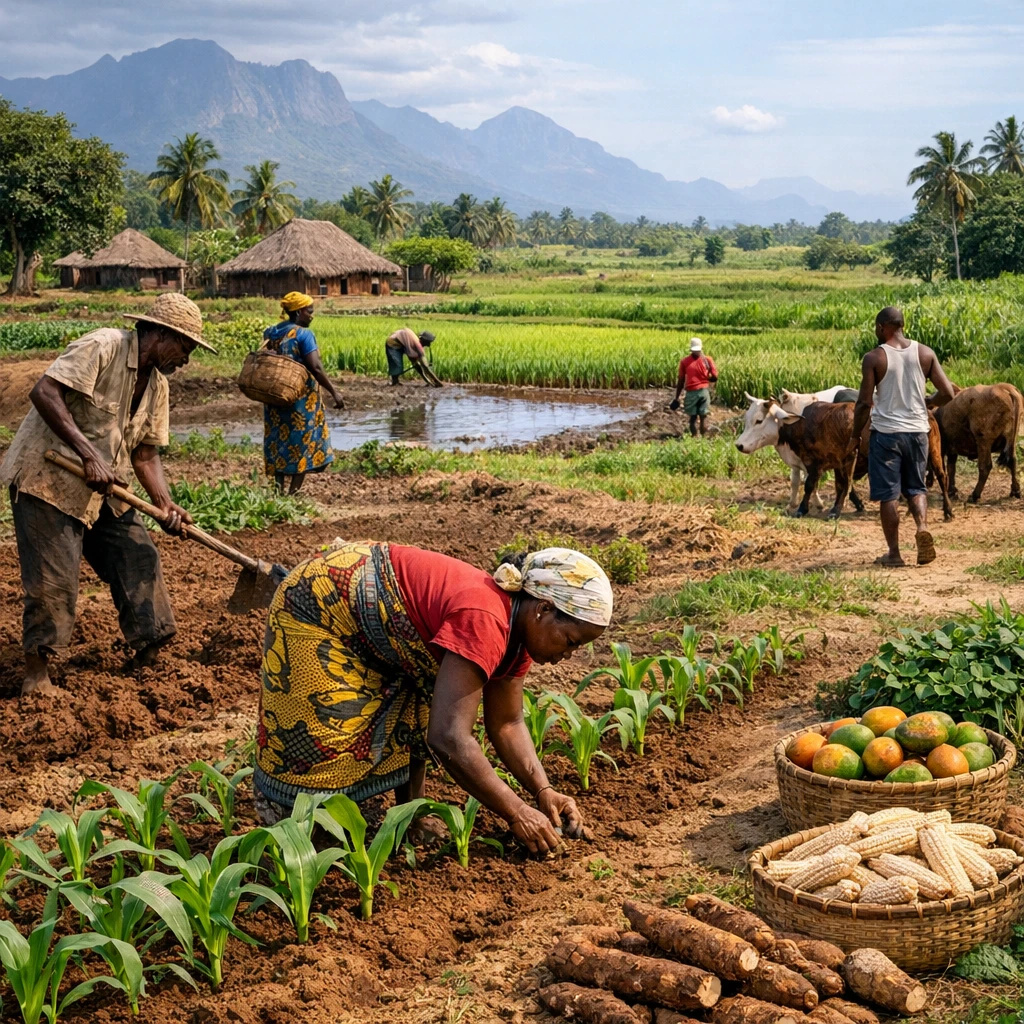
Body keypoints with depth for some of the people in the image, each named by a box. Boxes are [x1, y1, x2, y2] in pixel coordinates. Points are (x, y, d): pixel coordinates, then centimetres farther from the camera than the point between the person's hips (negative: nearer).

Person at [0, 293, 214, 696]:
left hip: (103, 490, 8)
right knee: (54, 579, -7)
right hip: (47, 478, -8)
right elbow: (44, 392, -29)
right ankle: (36, 674, 7)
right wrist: (89, 455, -33)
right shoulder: (101, 347, -19)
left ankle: (148, 658, 19)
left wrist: (166, 504, -9)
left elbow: (145, 452, 8)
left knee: (139, 560, 6)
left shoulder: (156, 383, 6)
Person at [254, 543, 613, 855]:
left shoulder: (516, 628, -4)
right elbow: (448, 738, -38)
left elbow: (507, 724, 6)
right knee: (320, 736, -7)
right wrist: (517, 813, -30)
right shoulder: (483, 621, -34)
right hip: (318, 609, -9)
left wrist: (543, 791, -8)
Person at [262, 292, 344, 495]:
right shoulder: (304, 334, -13)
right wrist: (334, 392, -15)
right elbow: (315, 368, -20)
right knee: (303, 443, 3)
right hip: (301, 399, -6)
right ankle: (293, 492, 1)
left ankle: (279, 489, 9)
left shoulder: (271, 333, 8)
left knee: (279, 441, 13)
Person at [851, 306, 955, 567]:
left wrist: (855, 436, 1)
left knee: (888, 494, 7)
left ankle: (894, 553, 10)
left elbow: (864, 403, -12)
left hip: (885, 432, -3)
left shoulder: (873, 358, -10)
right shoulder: (925, 354, 0)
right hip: (917, 430, 3)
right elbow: (947, 393, -2)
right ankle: (922, 528, -9)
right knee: (916, 487, 18)